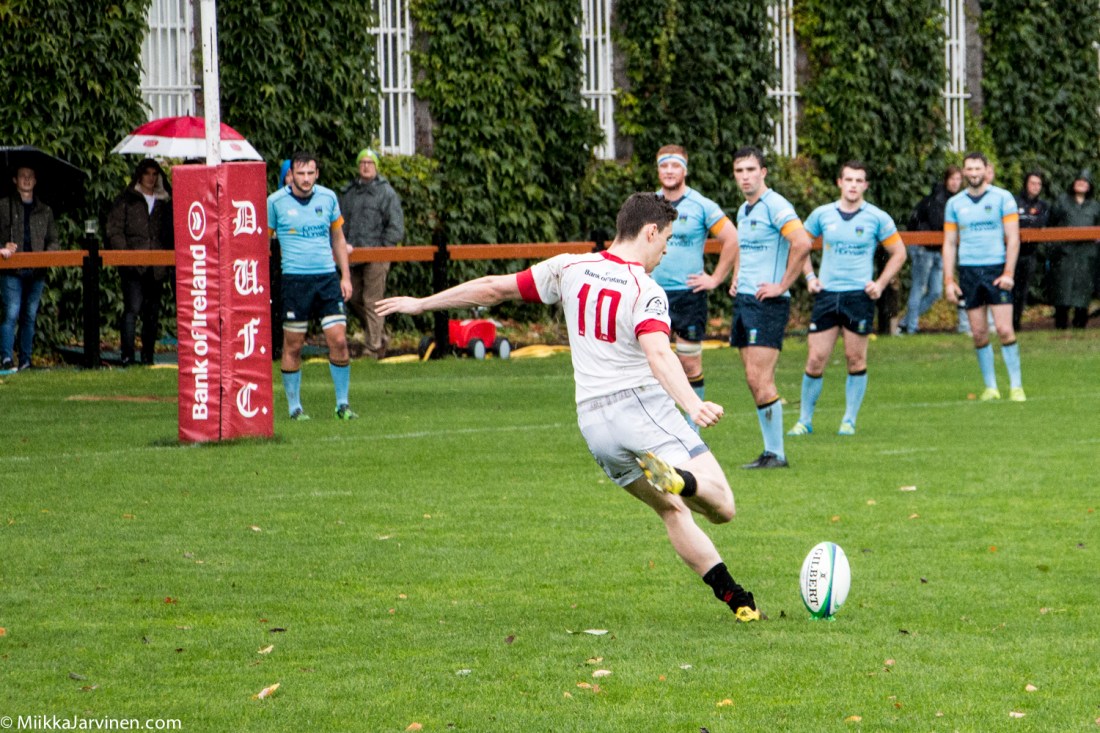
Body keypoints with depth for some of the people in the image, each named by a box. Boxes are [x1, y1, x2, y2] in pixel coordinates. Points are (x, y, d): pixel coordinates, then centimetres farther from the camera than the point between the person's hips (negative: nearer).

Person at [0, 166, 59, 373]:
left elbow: (52, 239, 19)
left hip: (36, 271, 3)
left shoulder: (44, 211, 17)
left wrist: (49, 253, -1)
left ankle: (25, 359, 10)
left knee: (30, 315, 5)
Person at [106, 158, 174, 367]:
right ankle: (127, 355, -15)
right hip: (133, 267, -4)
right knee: (132, 308, -14)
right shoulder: (126, 200, 7)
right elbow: (114, 230, 2)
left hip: (157, 268, 4)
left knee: (153, 312, 7)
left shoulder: (165, 203, 17)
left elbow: (170, 234, 21)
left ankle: (148, 355, 14)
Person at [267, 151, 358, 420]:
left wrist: (345, 276, 12)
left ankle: (342, 403, 6)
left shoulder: (328, 198, 6)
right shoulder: (276, 202, -3)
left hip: (328, 277, 2)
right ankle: (294, 406, 12)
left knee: (338, 340, -5)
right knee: (293, 346, 1)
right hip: (294, 279, -2)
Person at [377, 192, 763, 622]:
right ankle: (676, 478, -46)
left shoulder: (571, 268, 8)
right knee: (720, 505, -14)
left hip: (593, 420, 6)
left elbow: (495, 288, 13)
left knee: (672, 510, 18)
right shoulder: (646, 292, -8)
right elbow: (658, 354, -27)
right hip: (643, 408, -6)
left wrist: (421, 304, 23)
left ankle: (734, 598, 7)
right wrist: (694, 406, -40)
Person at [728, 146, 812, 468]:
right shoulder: (743, 211, 17)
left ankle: (776, 454, -6)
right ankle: (771, 451, 12)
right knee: (754, 381, 8)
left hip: (767, 302, -9)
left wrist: (782, 285, -19)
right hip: (744, 299, 9)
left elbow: (802, 243, -25)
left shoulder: (774, 206, -12)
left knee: (760, 379, -12)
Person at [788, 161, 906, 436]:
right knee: (815, 360, -2)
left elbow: (898, 253, 10)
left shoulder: (877, 218, 1)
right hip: (827, 294, 1)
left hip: (859, 296, -1)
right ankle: (805, 420, 9)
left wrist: (880, 283, 0)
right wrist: (809, 276, 6)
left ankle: (849, 420, 12)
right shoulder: (822, 215, 5)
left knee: (856, 359, 0)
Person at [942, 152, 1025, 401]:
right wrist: (948, 280, 5)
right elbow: (949, 243, 12)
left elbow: (1013, 238, -1)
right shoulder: (954, 203, 10)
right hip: (968, 270, 3)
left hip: (997, 269, -3)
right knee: (979, 334, 2)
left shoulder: (1002, 198, 2)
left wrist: (1008, 273, -10)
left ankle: (1016, 386, -3)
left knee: (1005, 330, -10)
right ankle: (990, 387, 10)